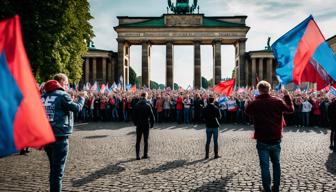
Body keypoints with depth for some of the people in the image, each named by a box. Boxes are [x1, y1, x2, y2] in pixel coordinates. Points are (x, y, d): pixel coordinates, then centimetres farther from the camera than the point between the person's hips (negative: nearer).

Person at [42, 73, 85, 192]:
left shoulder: (43, 96, 12)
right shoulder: (62, 95, -9)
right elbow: (77, 108, -10)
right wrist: (81, 97, 8)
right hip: (59, 137, -7)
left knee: (53, 168, 21)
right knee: (58, 170, -1)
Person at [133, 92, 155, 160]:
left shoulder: (136, 105, -1)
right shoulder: (148, 105, -9)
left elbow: (134, 115, 4)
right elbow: (151, 115, -9)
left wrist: (135, 123, 14)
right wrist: (152, 124, 2)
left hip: (139, 125, 2)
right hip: (146, 125, -2)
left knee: (138, 141, 8)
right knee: (146, 140, 8)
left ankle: (138, 155, 5)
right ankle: (145, 154, 10)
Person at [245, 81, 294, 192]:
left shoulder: (253, 104, -9)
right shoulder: (278, 102, -6)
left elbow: (247, 112, 12)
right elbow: (291, 109, 11)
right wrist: (287, 96, 19)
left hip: (262, 141, -2)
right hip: (276, 139, 2)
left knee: (265, 166, 4)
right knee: (276, 163, 18)